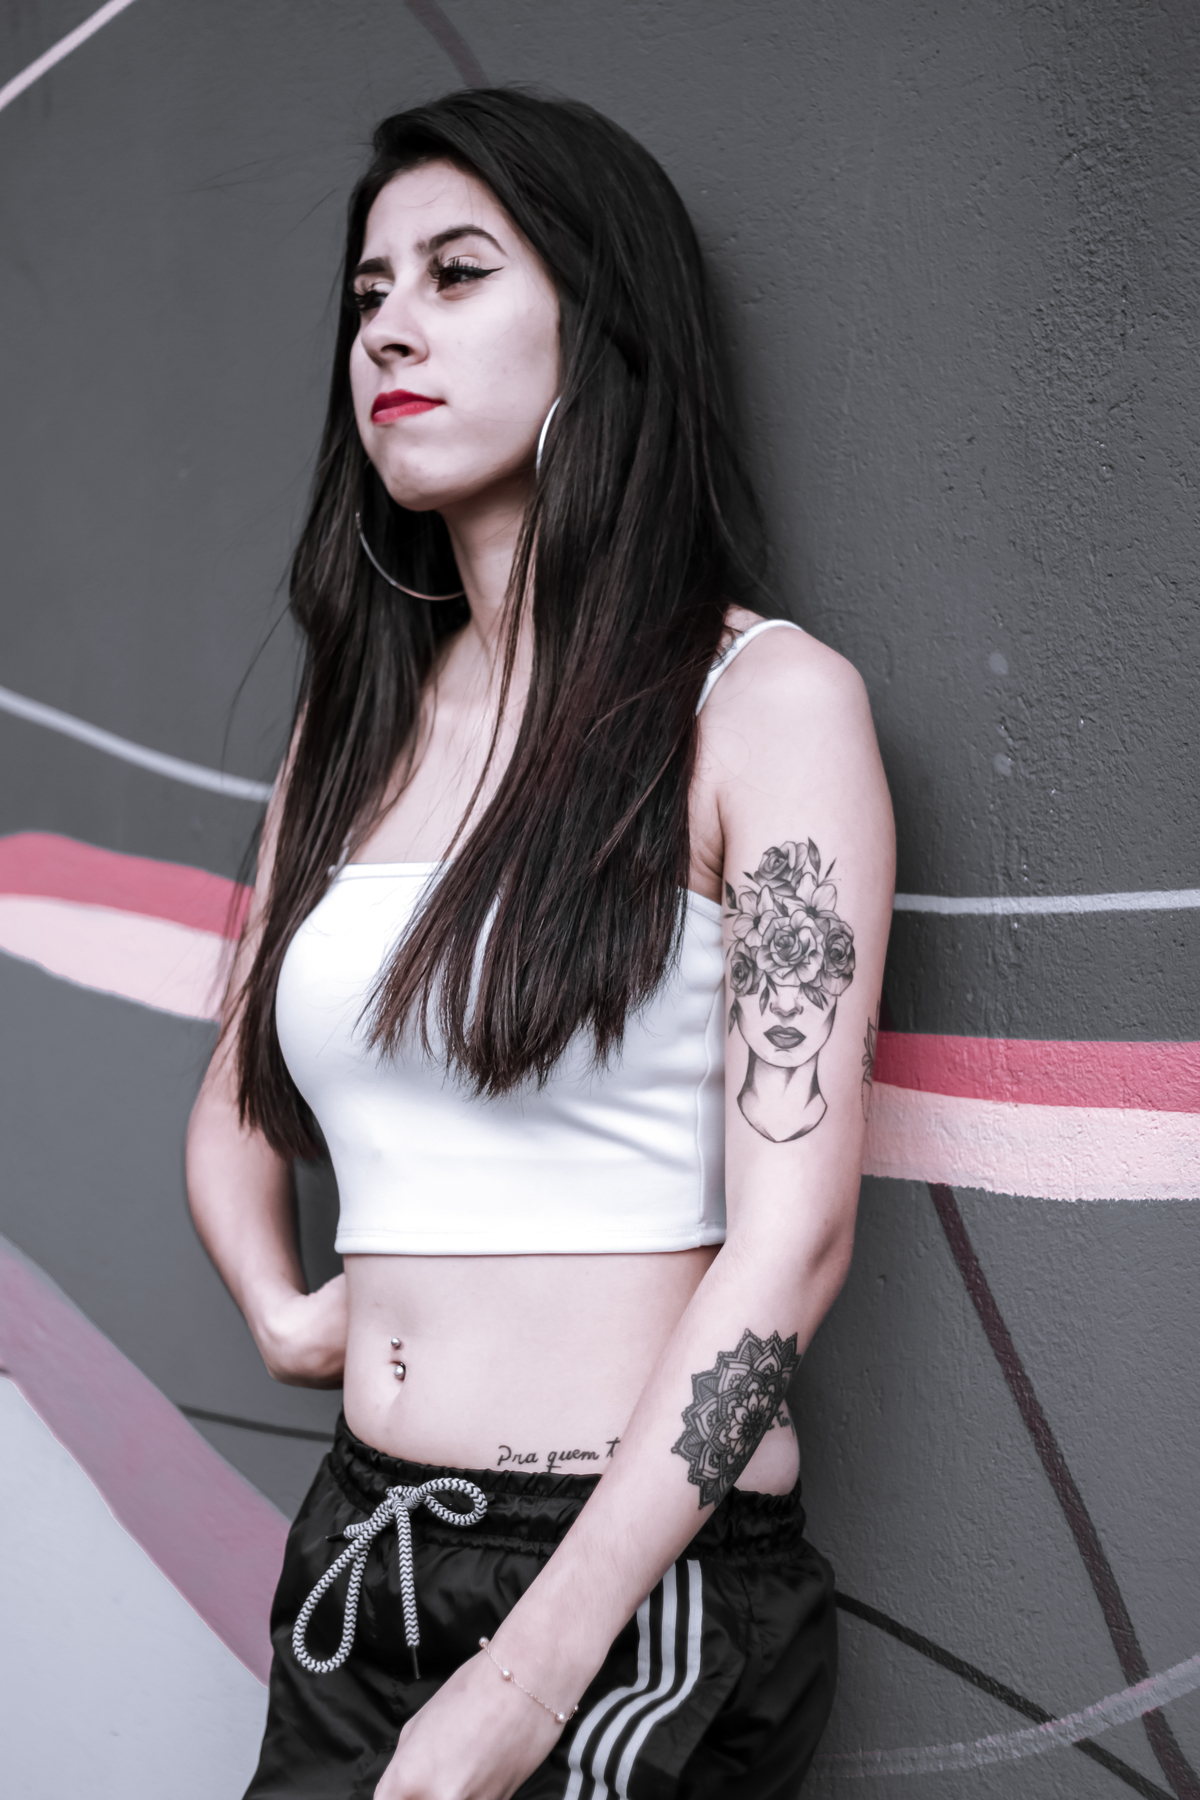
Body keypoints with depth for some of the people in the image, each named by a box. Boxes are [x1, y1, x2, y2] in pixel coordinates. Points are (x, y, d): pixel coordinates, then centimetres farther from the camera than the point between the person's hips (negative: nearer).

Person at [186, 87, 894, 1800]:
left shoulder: (769, 698, -8)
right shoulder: (353, 721, 9)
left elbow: (793, 1226, -14)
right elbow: (239, 1099, 22)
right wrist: (282, 1307, 1)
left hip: (647, 1592, -5)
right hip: (360, 1555, 5)